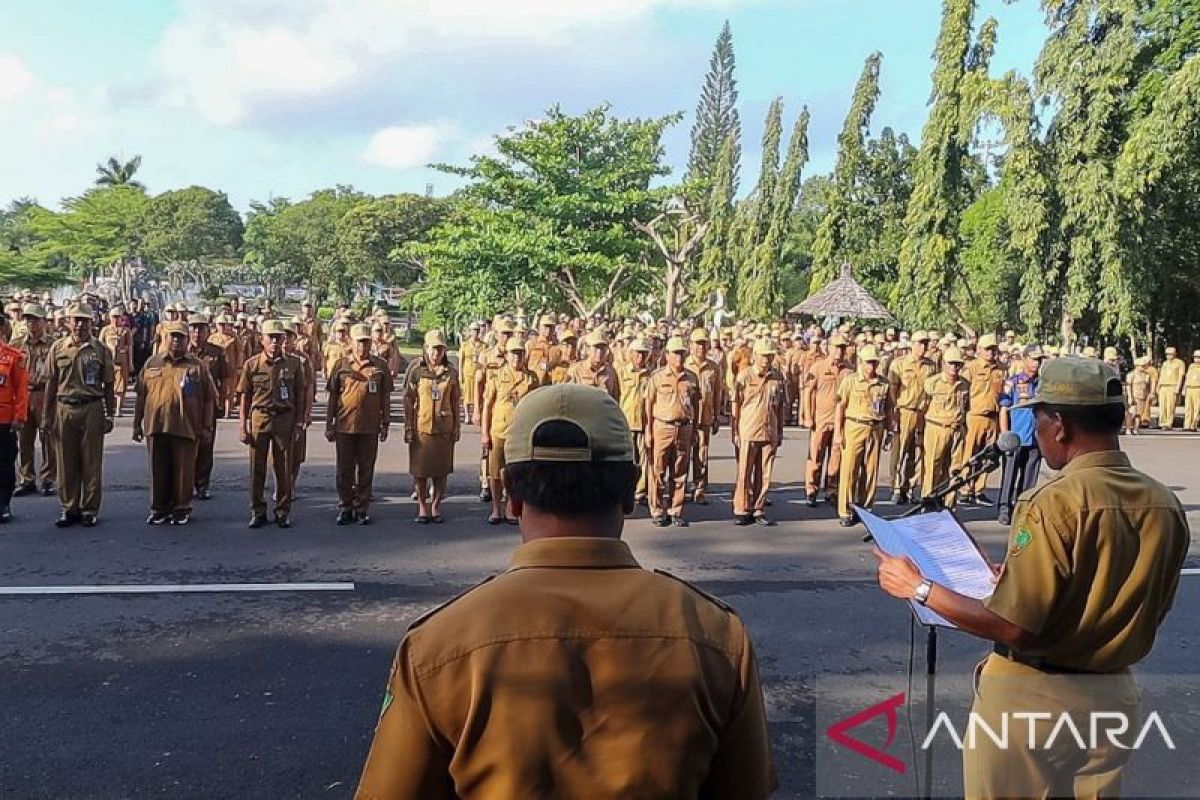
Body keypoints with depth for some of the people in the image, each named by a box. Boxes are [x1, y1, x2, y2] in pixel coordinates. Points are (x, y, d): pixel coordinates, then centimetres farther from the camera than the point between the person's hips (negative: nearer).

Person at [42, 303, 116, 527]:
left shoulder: (101, 350, 3)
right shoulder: (58, 348, 6)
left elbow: (108, 386, 5)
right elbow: (50, 385, 8)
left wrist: (109, 416, 1)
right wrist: (46, 418, 5)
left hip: (92, 410, -2)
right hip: (64, 409, 2)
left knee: (91, 463, 3)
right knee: (66, 463, 6)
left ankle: (89, 509, 12)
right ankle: (69, 508, 17)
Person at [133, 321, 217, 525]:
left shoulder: (198, 365, 4)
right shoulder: (152, 363, 10)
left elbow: (209, 398, 3)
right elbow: (140, 395, 12)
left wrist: (207, 427, -2)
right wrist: (137, 423, 9)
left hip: (187, 428, -2)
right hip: (156, 426, 2)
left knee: (184, 470, 4)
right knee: (158, 470, 8)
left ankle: (182, 509, 16)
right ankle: (158, 509, 19)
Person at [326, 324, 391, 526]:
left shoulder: (381, 366, 3)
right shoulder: (341, 365, 3)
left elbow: (385, 397, 6)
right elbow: (333, 396, 6)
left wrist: (385, 424, 3)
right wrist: (329, 424, 3)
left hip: (370, 427, 0)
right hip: (344, 425, 0)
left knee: (366, 470, 7)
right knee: (344, 470, 7)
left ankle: (362, 509, 17)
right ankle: (345, 508, 18)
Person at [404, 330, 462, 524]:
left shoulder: (451, 373, 5)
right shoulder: (416, 371, -2)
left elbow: (456, 402, 9)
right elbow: (408, 400, 0)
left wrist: (457, 427, 6)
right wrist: (408, 427, -4)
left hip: (444, 428, 2)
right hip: (421, 426, -1)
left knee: (441, 469, 6)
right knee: (420, 469, 5)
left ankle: (436, 507, 18)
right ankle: (422, 508, 17)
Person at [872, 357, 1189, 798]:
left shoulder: (1055, 502, -24)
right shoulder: (1166, 504, -3)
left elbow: (1012, 626, -25)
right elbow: (1150, 610, 10)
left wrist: (919, 587, -14)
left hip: (1032, 696, -6)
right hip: (1113, 695, 6)